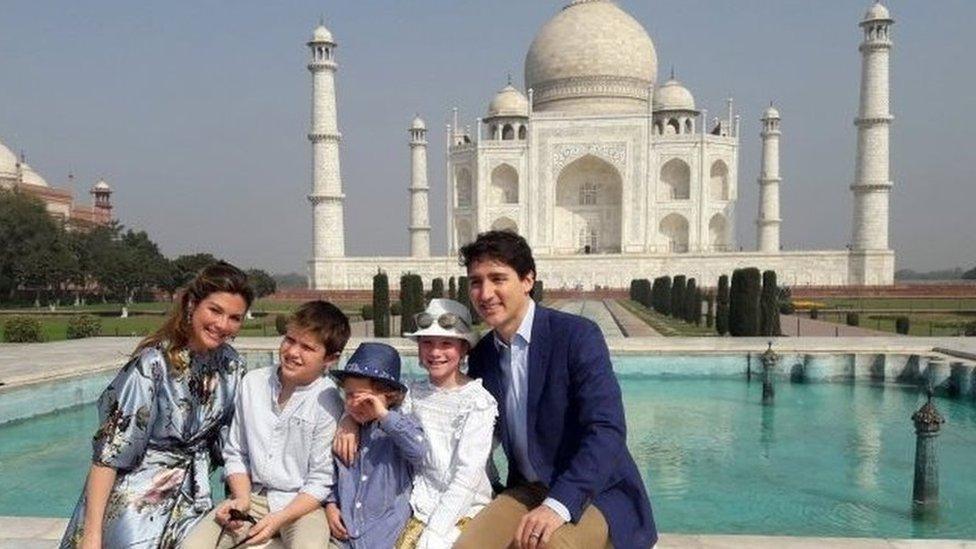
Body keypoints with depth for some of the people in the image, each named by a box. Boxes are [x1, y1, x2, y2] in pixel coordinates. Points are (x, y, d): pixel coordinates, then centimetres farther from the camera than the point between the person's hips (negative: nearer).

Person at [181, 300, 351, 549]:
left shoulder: (328, 402, -13)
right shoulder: (252, 383, 2)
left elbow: (320, 481, -8)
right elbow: (235, 453, 9)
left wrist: (279, 519, -16)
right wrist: (242, 498, -4)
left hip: (301, 502, -4)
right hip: (251, 494, 4)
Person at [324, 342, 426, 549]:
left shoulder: (402, 424, -5)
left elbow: (418, 452, -25)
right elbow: (331, 472, 17)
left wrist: (385, 416, -25)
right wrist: (330, 504, 2)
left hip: (383, 523, -4)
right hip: (344, 525, 4)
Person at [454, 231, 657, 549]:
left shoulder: (578, 335, -14)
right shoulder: (481, 356, 5)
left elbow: (607, 430, -22)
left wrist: (559, 505, -32)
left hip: (595, 493, -4)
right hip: (528, 490, 5)